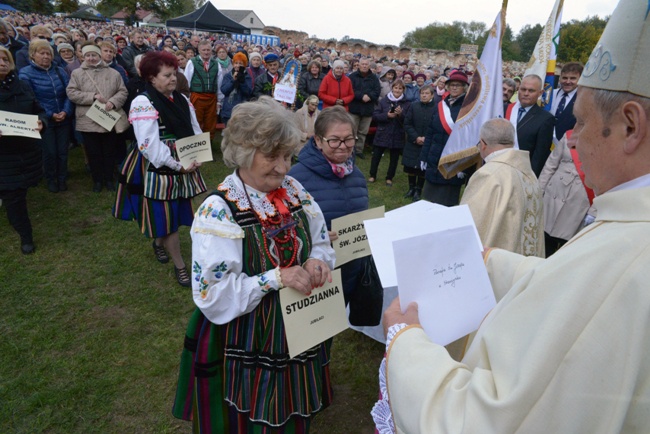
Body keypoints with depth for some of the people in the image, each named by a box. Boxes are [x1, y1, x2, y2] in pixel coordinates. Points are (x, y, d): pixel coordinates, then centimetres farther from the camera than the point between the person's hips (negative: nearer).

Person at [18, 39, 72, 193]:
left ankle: (62, 179, 26)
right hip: (44, 121, -3)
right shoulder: (26, 73, -5)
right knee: (49, 152, 3)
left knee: (63, 151, 8)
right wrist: (50, 115, -16)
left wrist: (66, 112, -14)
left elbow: (69, 93, 2)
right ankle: (51, 180, 24)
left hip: (64, 119, 3)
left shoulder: (60, 71, 6)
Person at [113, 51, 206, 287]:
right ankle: (180, 266, 13)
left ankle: (159, 242, 46)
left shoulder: (182, 100, 10)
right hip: (159, 170, -7)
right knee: (167, 216, 0)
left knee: (178, 211, 17)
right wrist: (178, 165, -20)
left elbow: (195, 131, 12)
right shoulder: (143, 103, -14)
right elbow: (150, 145, -21)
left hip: (184, 168, 7)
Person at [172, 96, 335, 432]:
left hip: (299, 332, 6)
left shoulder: (294, 190, -3)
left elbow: (321, 242, 7)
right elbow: (214, 294, -23)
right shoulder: (218, 211, -21)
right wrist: (276, 278, -30)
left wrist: (317, 261, -15)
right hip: (246, 343, -5)